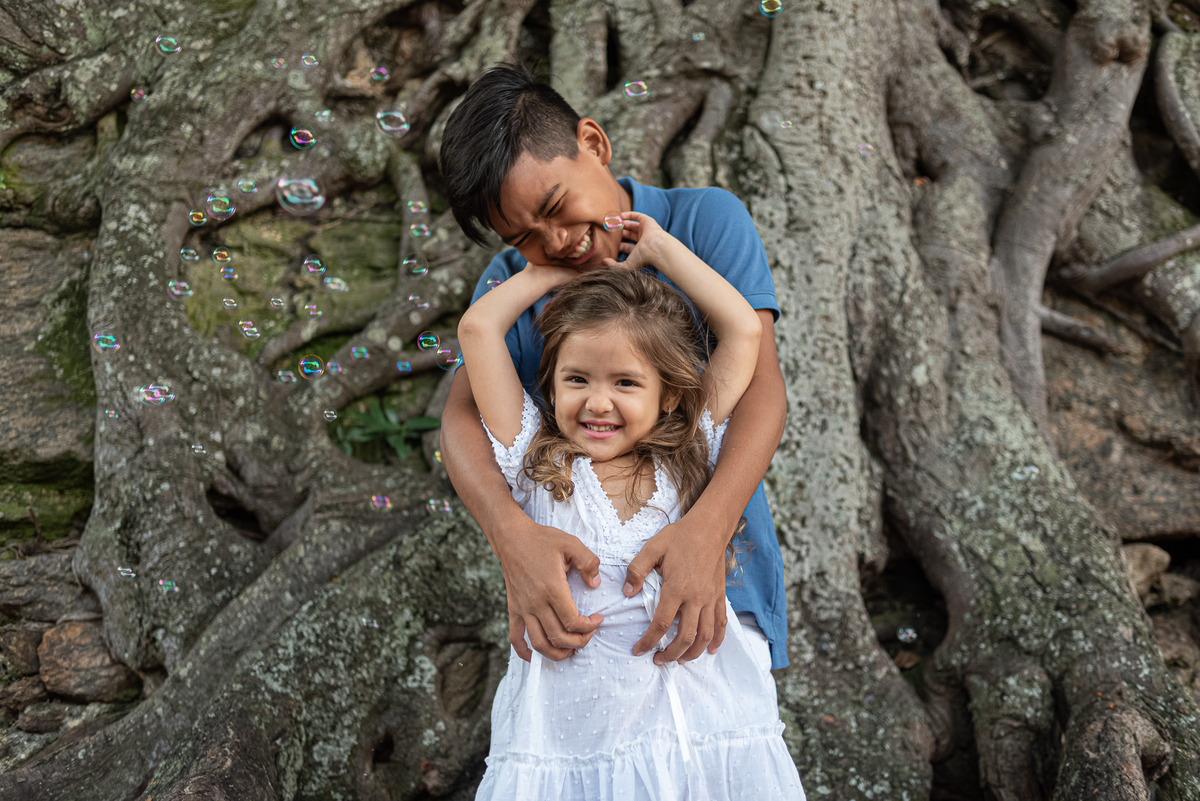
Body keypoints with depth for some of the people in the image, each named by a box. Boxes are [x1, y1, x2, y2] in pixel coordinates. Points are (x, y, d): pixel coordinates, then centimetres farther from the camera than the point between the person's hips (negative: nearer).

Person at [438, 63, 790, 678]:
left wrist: (706, 529, -33)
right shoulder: (512, 281, 5)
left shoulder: (708, 222, -4)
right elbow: (463, 416, -9)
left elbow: (761, 388, -15)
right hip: (572, 579, 3)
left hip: (717, 564, -2)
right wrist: (514, 534, -31)